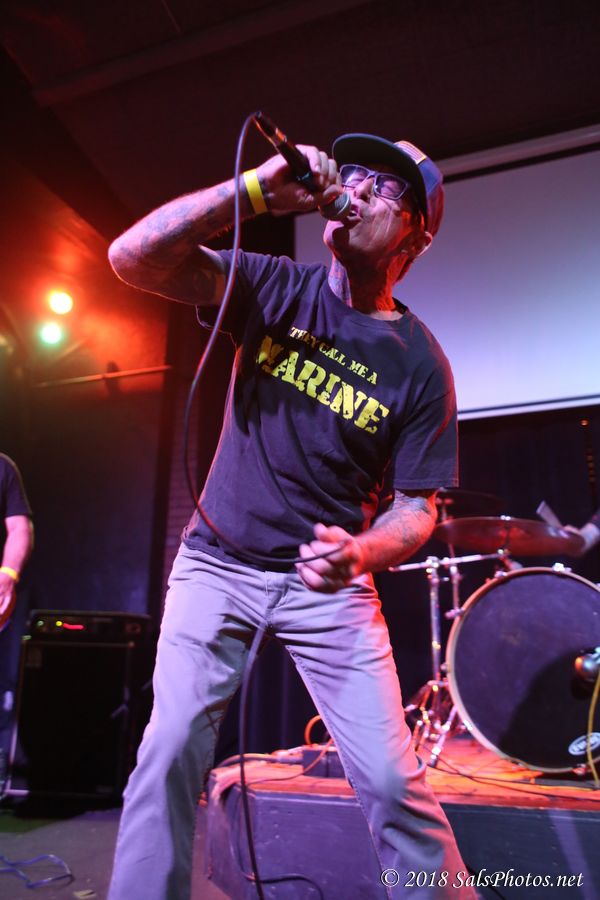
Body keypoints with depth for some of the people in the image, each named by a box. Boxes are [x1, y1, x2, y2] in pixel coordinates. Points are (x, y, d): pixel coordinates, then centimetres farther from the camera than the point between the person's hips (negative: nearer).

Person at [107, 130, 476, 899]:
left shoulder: (420, 365, -6)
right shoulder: (274, 287, -2)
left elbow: (416, 509, -4)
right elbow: (133, 257, -13)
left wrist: (360, 553, -25)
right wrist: (257, 189, -22)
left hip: (329, 583, 0)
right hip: (217, 564, 1)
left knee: (393, 779, -3)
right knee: (170, 752, -4)